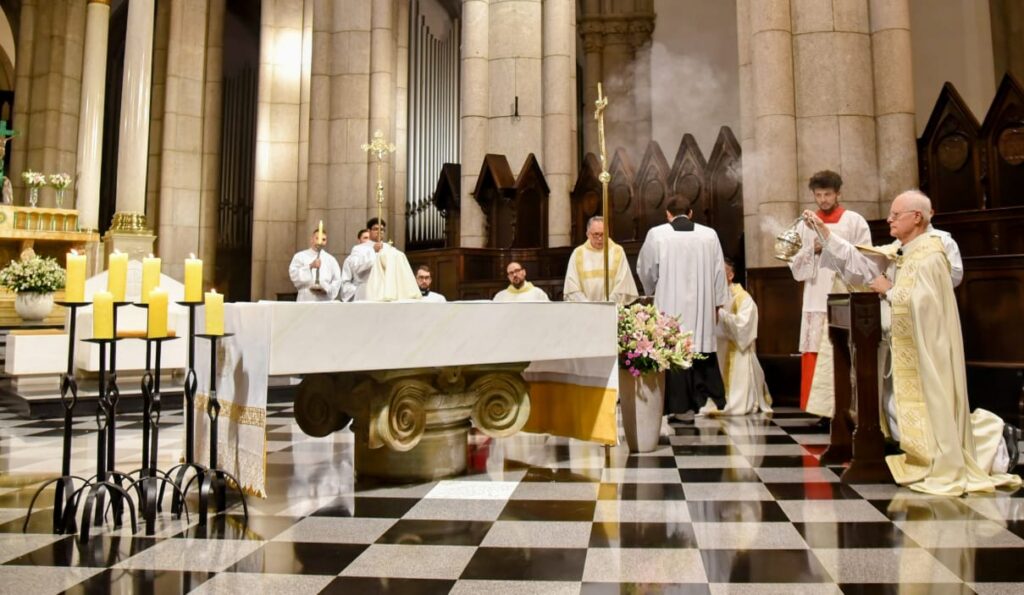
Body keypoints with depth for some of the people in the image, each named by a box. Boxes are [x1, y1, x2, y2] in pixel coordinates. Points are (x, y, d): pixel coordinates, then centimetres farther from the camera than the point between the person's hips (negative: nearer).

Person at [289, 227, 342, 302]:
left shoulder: (331, 259, 11)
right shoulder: (300, 256, 8)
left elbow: (337, 280, 6)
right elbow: (294, 275, -6)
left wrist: (326, 289, -11)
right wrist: (310, 267, -18)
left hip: (325, 302, 1)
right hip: (305, 301, -1)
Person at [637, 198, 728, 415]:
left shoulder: (656, 234, -4)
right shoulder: (709, 234, 3)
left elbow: (646, 269, 5)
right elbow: (719, 270, 7)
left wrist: (652, 291, 23)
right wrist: (717, 302, 16)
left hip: (670, 305, -2)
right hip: (702, 305, 2)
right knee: (703, 349, 11)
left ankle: (680, 406, 3)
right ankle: (709, 399, 13)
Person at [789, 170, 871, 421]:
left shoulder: (855, 221, 5)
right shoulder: (806, 224, 13)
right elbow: (796, 266, 9)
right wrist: (813, 251, -8)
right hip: (815, 302, 3)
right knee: (815, 358, 0)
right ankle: (823, 410, 6)